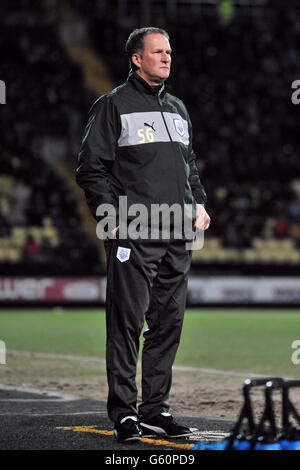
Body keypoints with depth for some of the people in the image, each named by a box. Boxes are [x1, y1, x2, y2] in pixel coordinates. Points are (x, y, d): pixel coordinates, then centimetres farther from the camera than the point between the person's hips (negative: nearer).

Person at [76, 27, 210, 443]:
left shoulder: (178, 109, 21)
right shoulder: (113, 106, 1)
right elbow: (91, 167, -2)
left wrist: (199, 205, 12)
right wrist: (111, 213, -12)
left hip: (178, 237, 6)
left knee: (169, 323, 6)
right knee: (127, 323, -7)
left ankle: (155, 409, 14)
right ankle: (123, 412, -2)